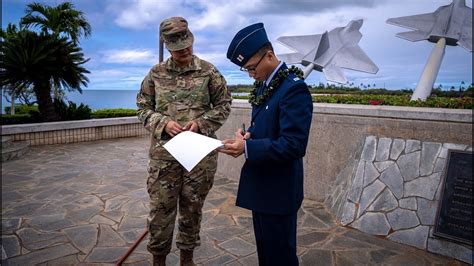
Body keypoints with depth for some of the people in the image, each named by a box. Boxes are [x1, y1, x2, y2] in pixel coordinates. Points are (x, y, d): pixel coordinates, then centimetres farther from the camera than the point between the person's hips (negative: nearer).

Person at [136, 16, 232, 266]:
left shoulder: (208, 71, 1)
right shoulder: (155, 74, 4)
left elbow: (224, 104, 4)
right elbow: (143, 107, 7)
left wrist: (200, 123, -12)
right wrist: (163, 123, -12)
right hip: (164, 152, 1)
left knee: (192, 208, 13)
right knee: (160, 208, 6)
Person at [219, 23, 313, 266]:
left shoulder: (293, 88, -20)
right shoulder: (263, 85, 7)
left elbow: (293, 146, -25)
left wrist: (247, 148, -25)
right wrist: (248, 135, -3)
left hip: (278, 190, -9)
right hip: (261, 184, 9)